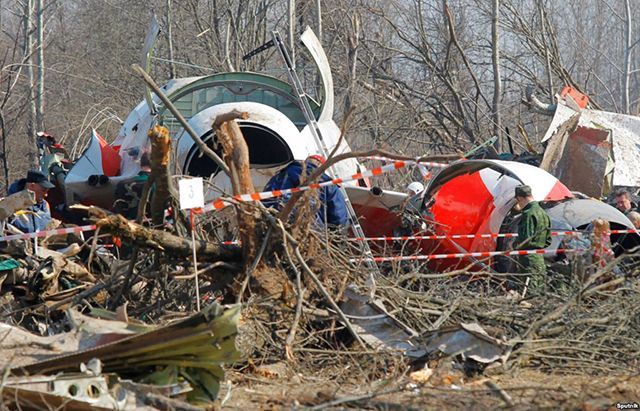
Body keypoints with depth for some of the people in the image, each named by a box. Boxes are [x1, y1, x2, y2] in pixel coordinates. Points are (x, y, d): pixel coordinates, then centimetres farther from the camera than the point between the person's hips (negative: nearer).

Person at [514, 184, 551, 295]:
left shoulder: (528, 214, -15)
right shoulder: (543, 213, 16)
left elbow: (526, 240, -20)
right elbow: (548, 241, 20)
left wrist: (516, 247, -4)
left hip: (530, 257, -9)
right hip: (540, 258, 9)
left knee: (531, 290, -10)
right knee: (540, 289, 13)